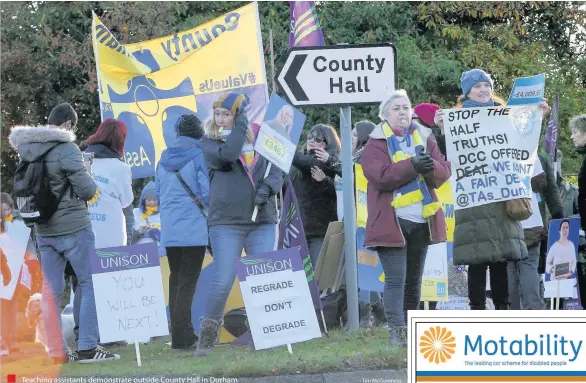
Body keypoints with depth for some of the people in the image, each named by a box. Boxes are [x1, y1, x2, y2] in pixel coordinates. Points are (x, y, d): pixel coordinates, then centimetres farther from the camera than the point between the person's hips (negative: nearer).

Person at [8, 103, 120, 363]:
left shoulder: (28, 151, 7)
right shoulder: (66, 149, -15)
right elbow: (87, 189, -16)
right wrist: (89, 180, 4)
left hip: (43, 230, 7)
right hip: (73, 227, -7)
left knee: (51, 290, 8)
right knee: (91, 284, 2)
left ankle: (55, 351, 9)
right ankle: (87, 347, -3)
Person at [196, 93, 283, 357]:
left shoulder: (258, 140, 11)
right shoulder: (210, 142, 3)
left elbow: (276, 172, 10)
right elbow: (227, 155, -19)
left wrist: (267, 187, -11)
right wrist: (240, 124, -10)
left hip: (262, 222, 3)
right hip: (226, 223, -3)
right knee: (223, 282, -8)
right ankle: (206, 339, 4)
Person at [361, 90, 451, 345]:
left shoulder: (425, 140, 15)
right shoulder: (375, 145, 0)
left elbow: (444, 171, 4)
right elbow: (382, 175, -16)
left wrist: (431, 167, -18)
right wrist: (413, 165, -25)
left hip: (422, 220, 5)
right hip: (392, 222, -5)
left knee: (414, 280, 9)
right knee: (395, 279, -11)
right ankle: (397, 331, -13)